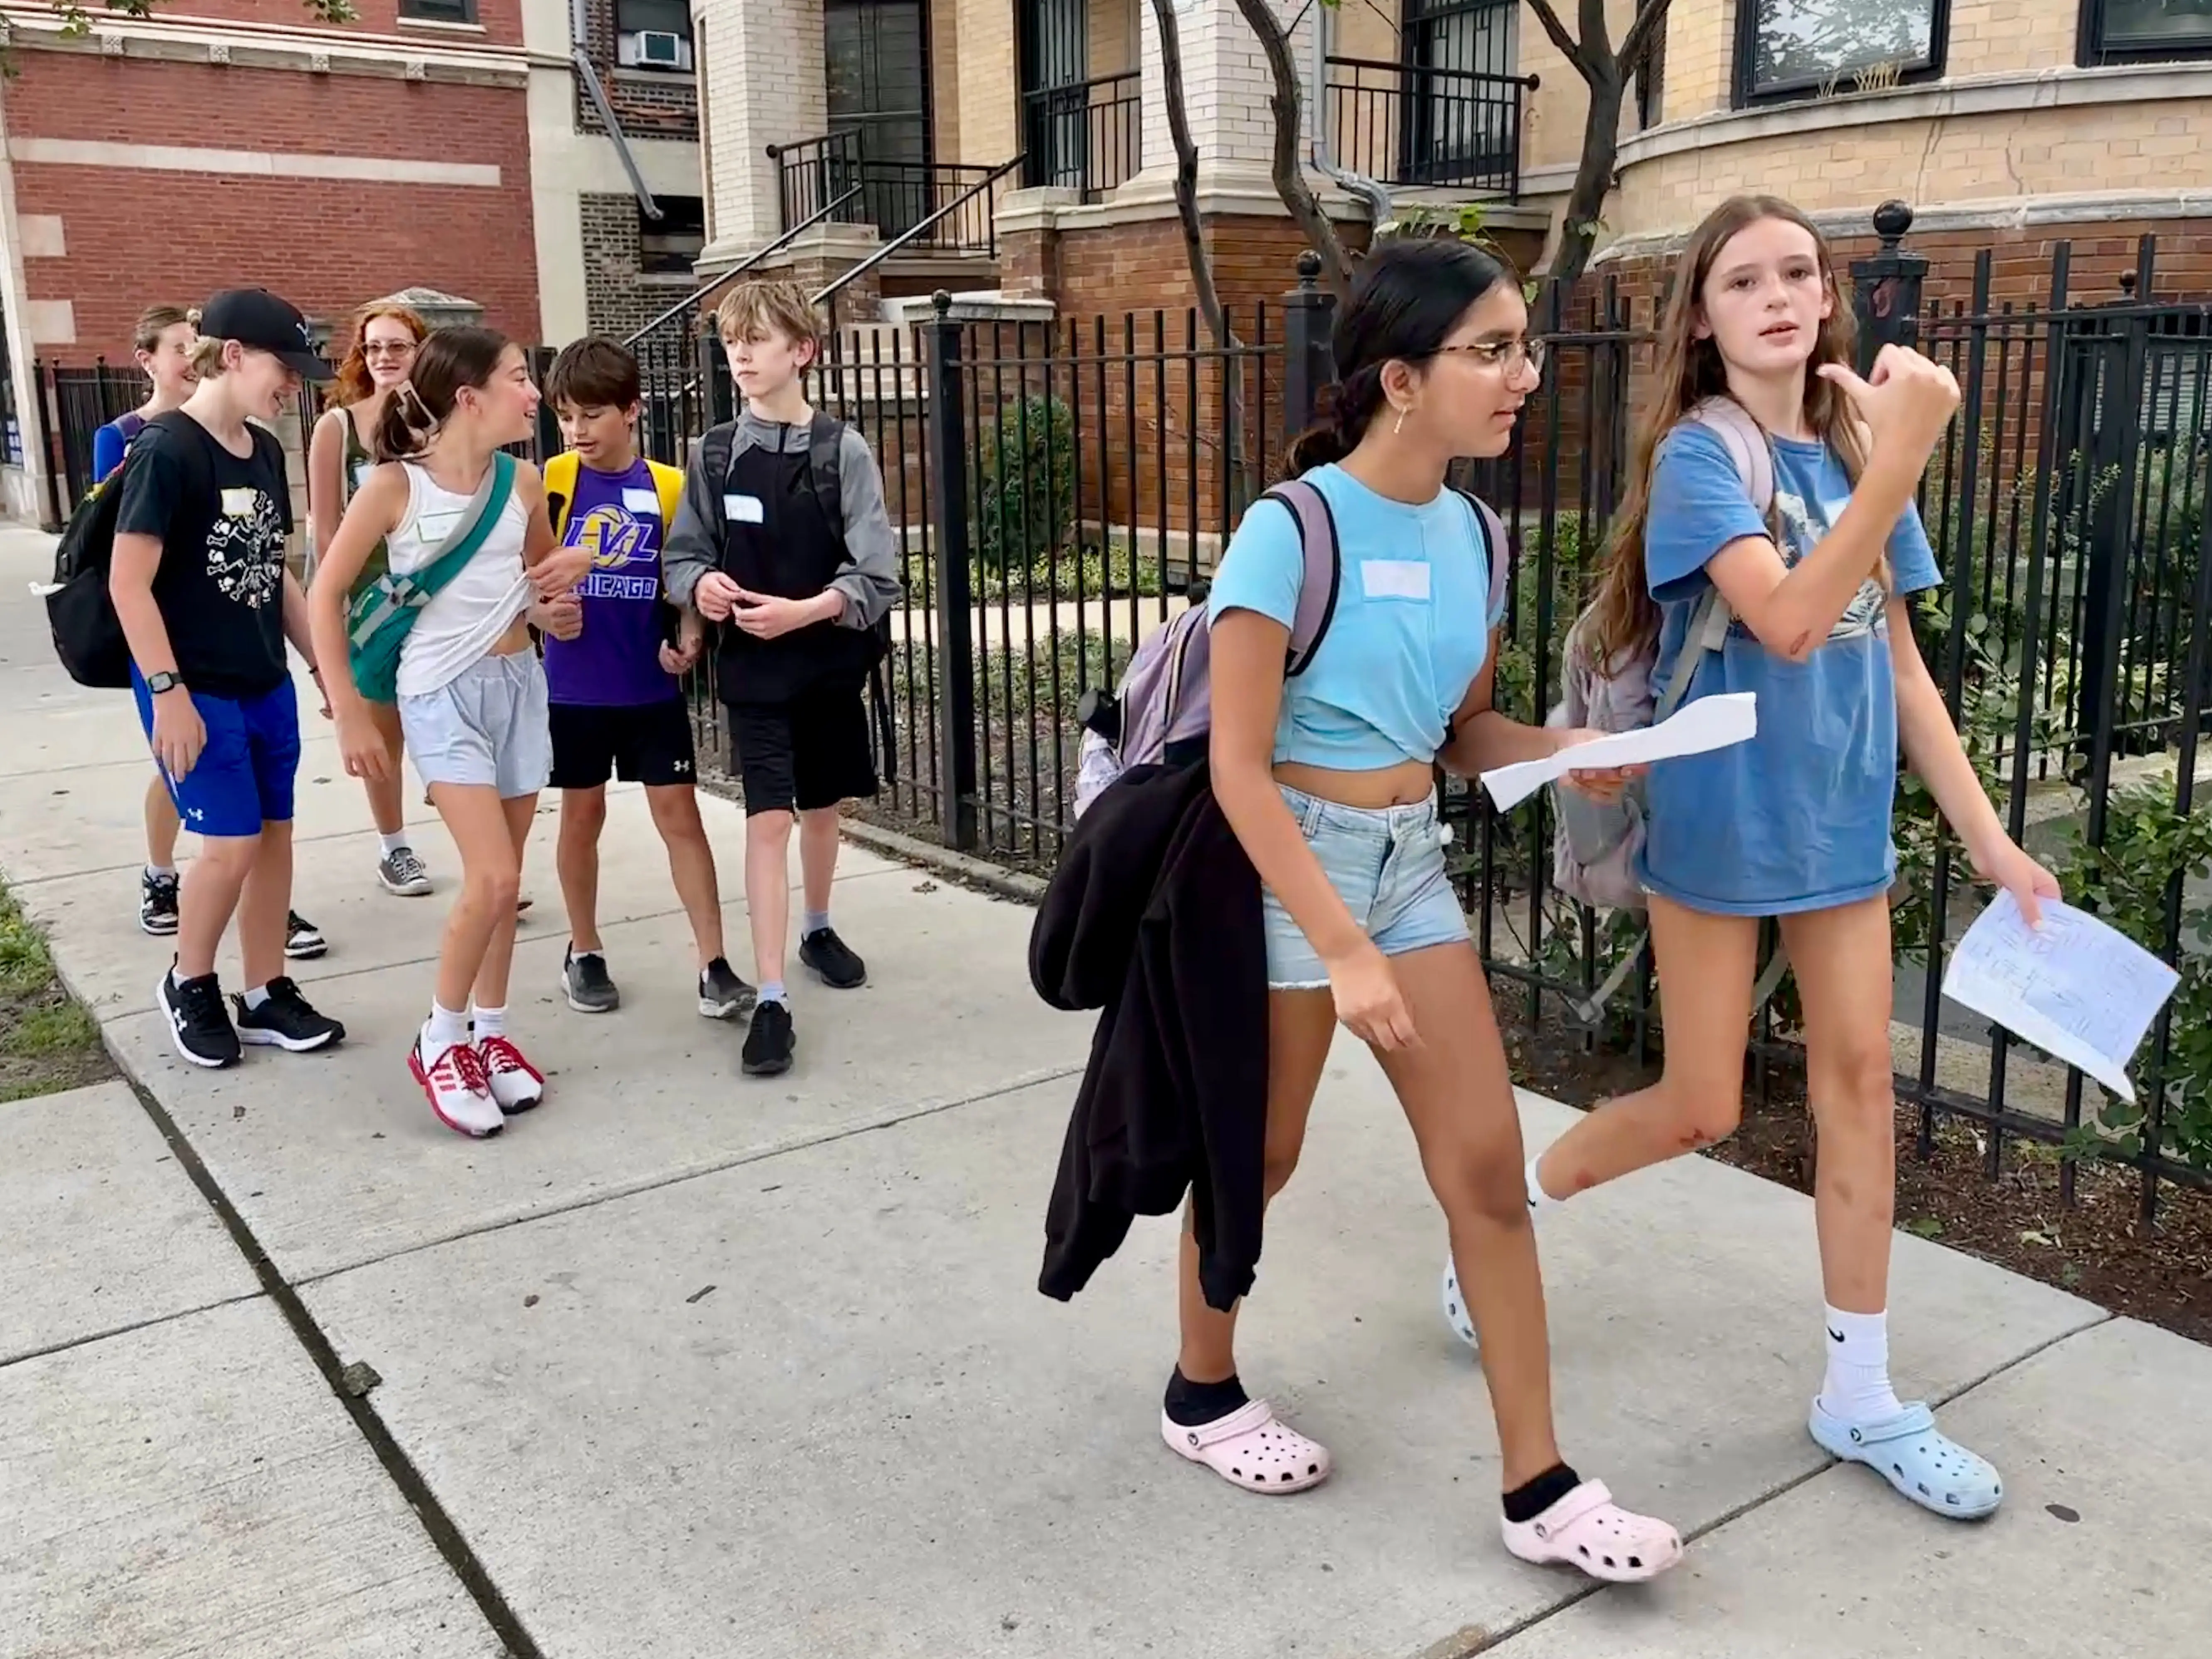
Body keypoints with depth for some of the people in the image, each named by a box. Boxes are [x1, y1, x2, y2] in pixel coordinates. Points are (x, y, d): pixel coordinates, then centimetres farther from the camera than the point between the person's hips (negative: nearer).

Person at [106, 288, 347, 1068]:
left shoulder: (266, 451, 8)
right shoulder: (166, 450, -14)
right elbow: (129, 582, -16)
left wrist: (325, 662, 15)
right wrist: (168, 691, -20)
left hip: (266, 685, 7)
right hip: (196, 689, -7)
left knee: (274, 834, 9)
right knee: (230, 844, -6)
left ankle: (266, 996, 21)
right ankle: (188, 985, 19)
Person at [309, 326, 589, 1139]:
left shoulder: (522, 482, 2)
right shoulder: (395, 485, -13)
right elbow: (326, 595, -7)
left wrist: (574, 565, -5)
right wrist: (348, 711, -10)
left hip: (519, 682, 5)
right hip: (442, 692, -5)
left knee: (503, 876, 10)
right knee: (492, 876, -13)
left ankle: (490, 1032, 24)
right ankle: (441, 1041, 6)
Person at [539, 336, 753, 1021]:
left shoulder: (669, 488, -3)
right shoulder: (549, 484, -4)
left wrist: (689, 640, -12)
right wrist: (542, 611, -20)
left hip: (652, 687, 0)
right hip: (573, 688, 0)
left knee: (679, 814, 1)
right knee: (582, 816, 12)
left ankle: (714, 966, 3)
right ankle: (584, 953, 28)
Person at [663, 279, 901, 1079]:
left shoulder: (843, 451, -7)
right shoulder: (714, 453, 0)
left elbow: (878, 576, -11)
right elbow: (683, 555, 5)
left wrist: (803, 611, -23)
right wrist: (701, 584, -16)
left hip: (830, 661, 0)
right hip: (752, 667, 0)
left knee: (822, 807, 17)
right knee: (768, 819, -7)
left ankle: (817, 929, 42)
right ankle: (771, 999, -6)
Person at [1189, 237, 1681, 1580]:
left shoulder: (1470, 533, 3)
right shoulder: (1293, 530, -19)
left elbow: (1463, 732, 12)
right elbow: (1240, 771, -21)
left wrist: (1566, 751, -8)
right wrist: (1344, 951, -24)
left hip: (1412, 860, 7)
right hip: (1289, 866, -6)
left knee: (1490, 1167, 5)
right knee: (1258, 1156, 11)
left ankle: (1539, 1488, 17)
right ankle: (1203, 1393, 37)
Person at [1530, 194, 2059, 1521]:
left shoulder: (1854, 456, 6)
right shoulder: (1700, 458, -12)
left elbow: (1900, 666, 9)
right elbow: (1788, 619, -28)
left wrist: (1990, 838, 7)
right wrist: (1905, 453, -35)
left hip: (1843, 819, 6)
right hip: (1721, 823, -5)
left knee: (1862, 1086, 7)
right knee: (1701, 1111, 3)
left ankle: (1863, 1399, 21)